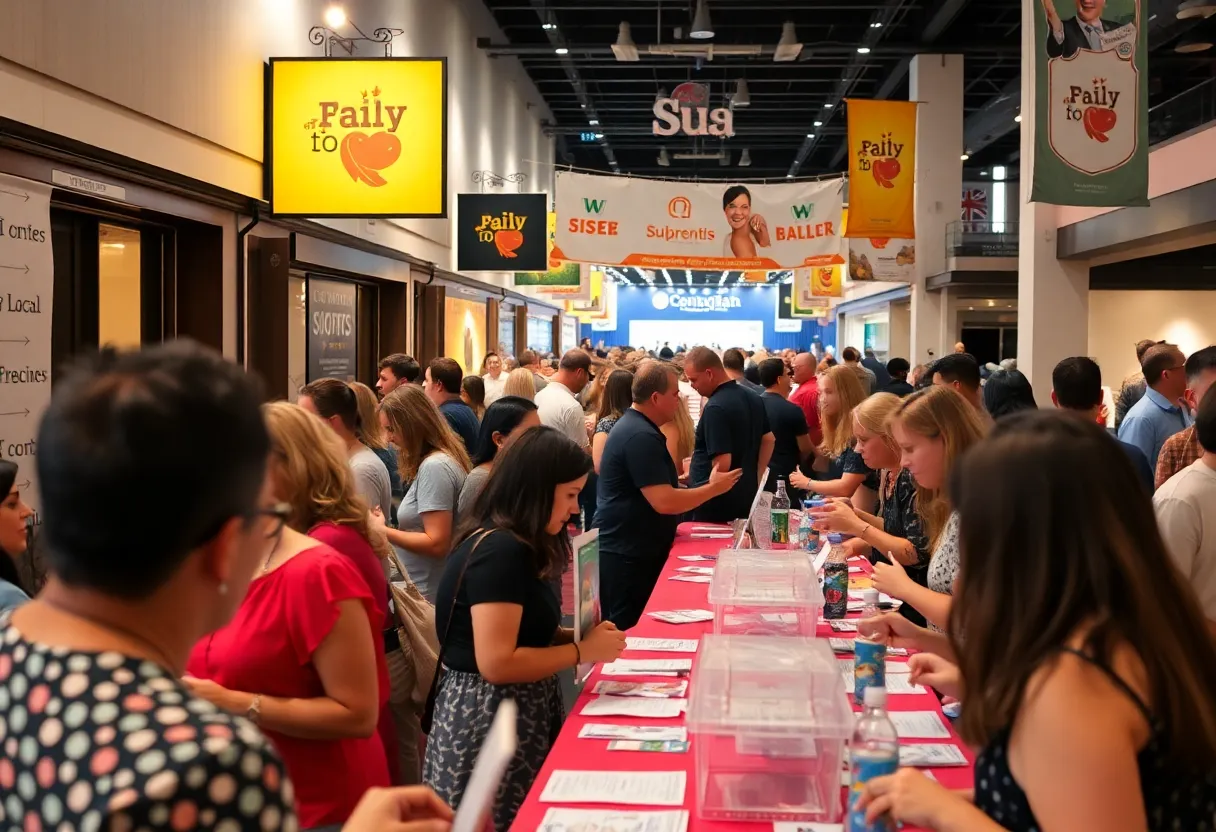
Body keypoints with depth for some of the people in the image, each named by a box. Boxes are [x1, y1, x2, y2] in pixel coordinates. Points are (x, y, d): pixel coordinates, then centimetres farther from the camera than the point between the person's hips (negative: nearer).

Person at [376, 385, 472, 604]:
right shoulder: (432, 463, 11)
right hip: (421, 591, 9)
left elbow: (437, 543, -21)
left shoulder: (434, 467, -17)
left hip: (427, 596, -9)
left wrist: (382, 531, -16)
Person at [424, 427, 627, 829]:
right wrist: (584, 651, -17)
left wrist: (576, 633, 1)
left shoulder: (511, 545, 9)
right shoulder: (499, 550, -22)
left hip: (514, 715, 10)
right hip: (489, 723, -10)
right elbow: (497, 663, -26)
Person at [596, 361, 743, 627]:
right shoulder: (641, 436, -21)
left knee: (627, 633, 15)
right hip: (627, 555, -10)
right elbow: (664, 502, -26)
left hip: (631, 549, 10)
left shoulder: (635, 426, 12)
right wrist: (714, 488, -15)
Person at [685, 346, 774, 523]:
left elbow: (722, 462, -25)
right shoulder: (753, 399, 8)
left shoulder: (715, 408, -21)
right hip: (746, 495, 9)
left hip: (718, 501, -9)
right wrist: (755, 479, 20)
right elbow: (768, 440, 19)